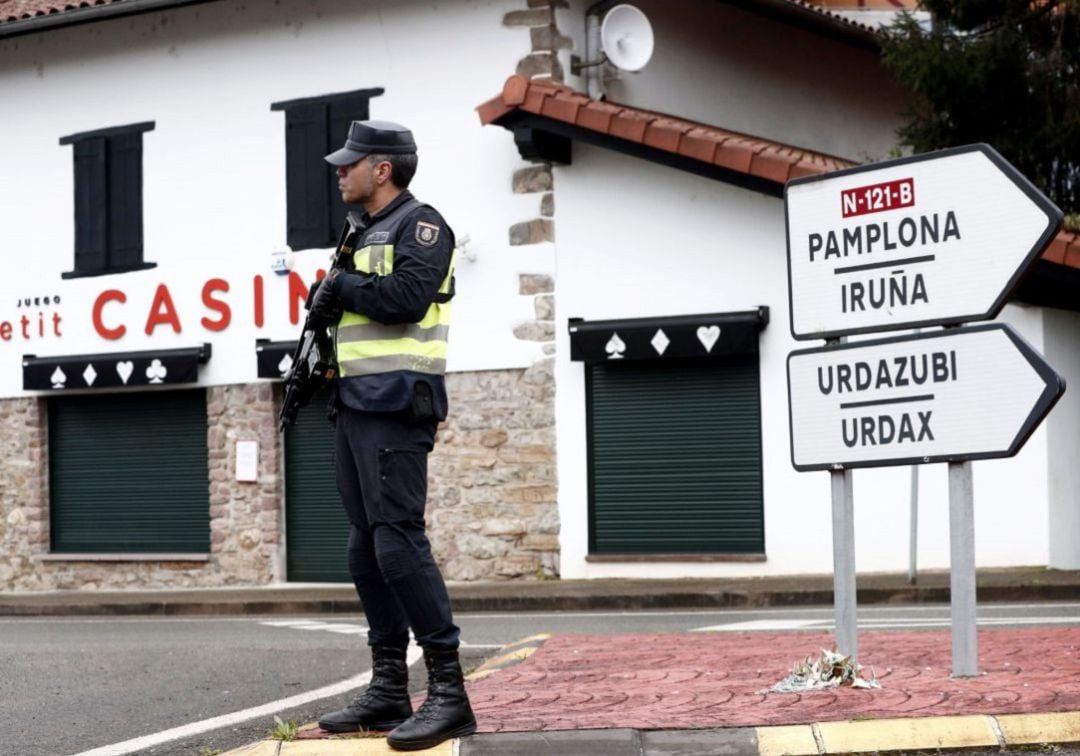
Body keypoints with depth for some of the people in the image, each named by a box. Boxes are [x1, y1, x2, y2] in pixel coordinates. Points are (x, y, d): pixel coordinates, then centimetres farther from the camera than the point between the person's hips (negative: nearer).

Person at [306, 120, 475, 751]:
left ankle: (449, 693, -13)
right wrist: (329, 304, 7)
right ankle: (389, 691, 14)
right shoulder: (363, 232, 22)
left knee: (399, 543, -15)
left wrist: (341, 285, -8)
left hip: (396, 405, -10)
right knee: (368, 550, 9)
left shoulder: (419, 224, -6)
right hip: (357, 406, 10)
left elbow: (406, 297, -20)